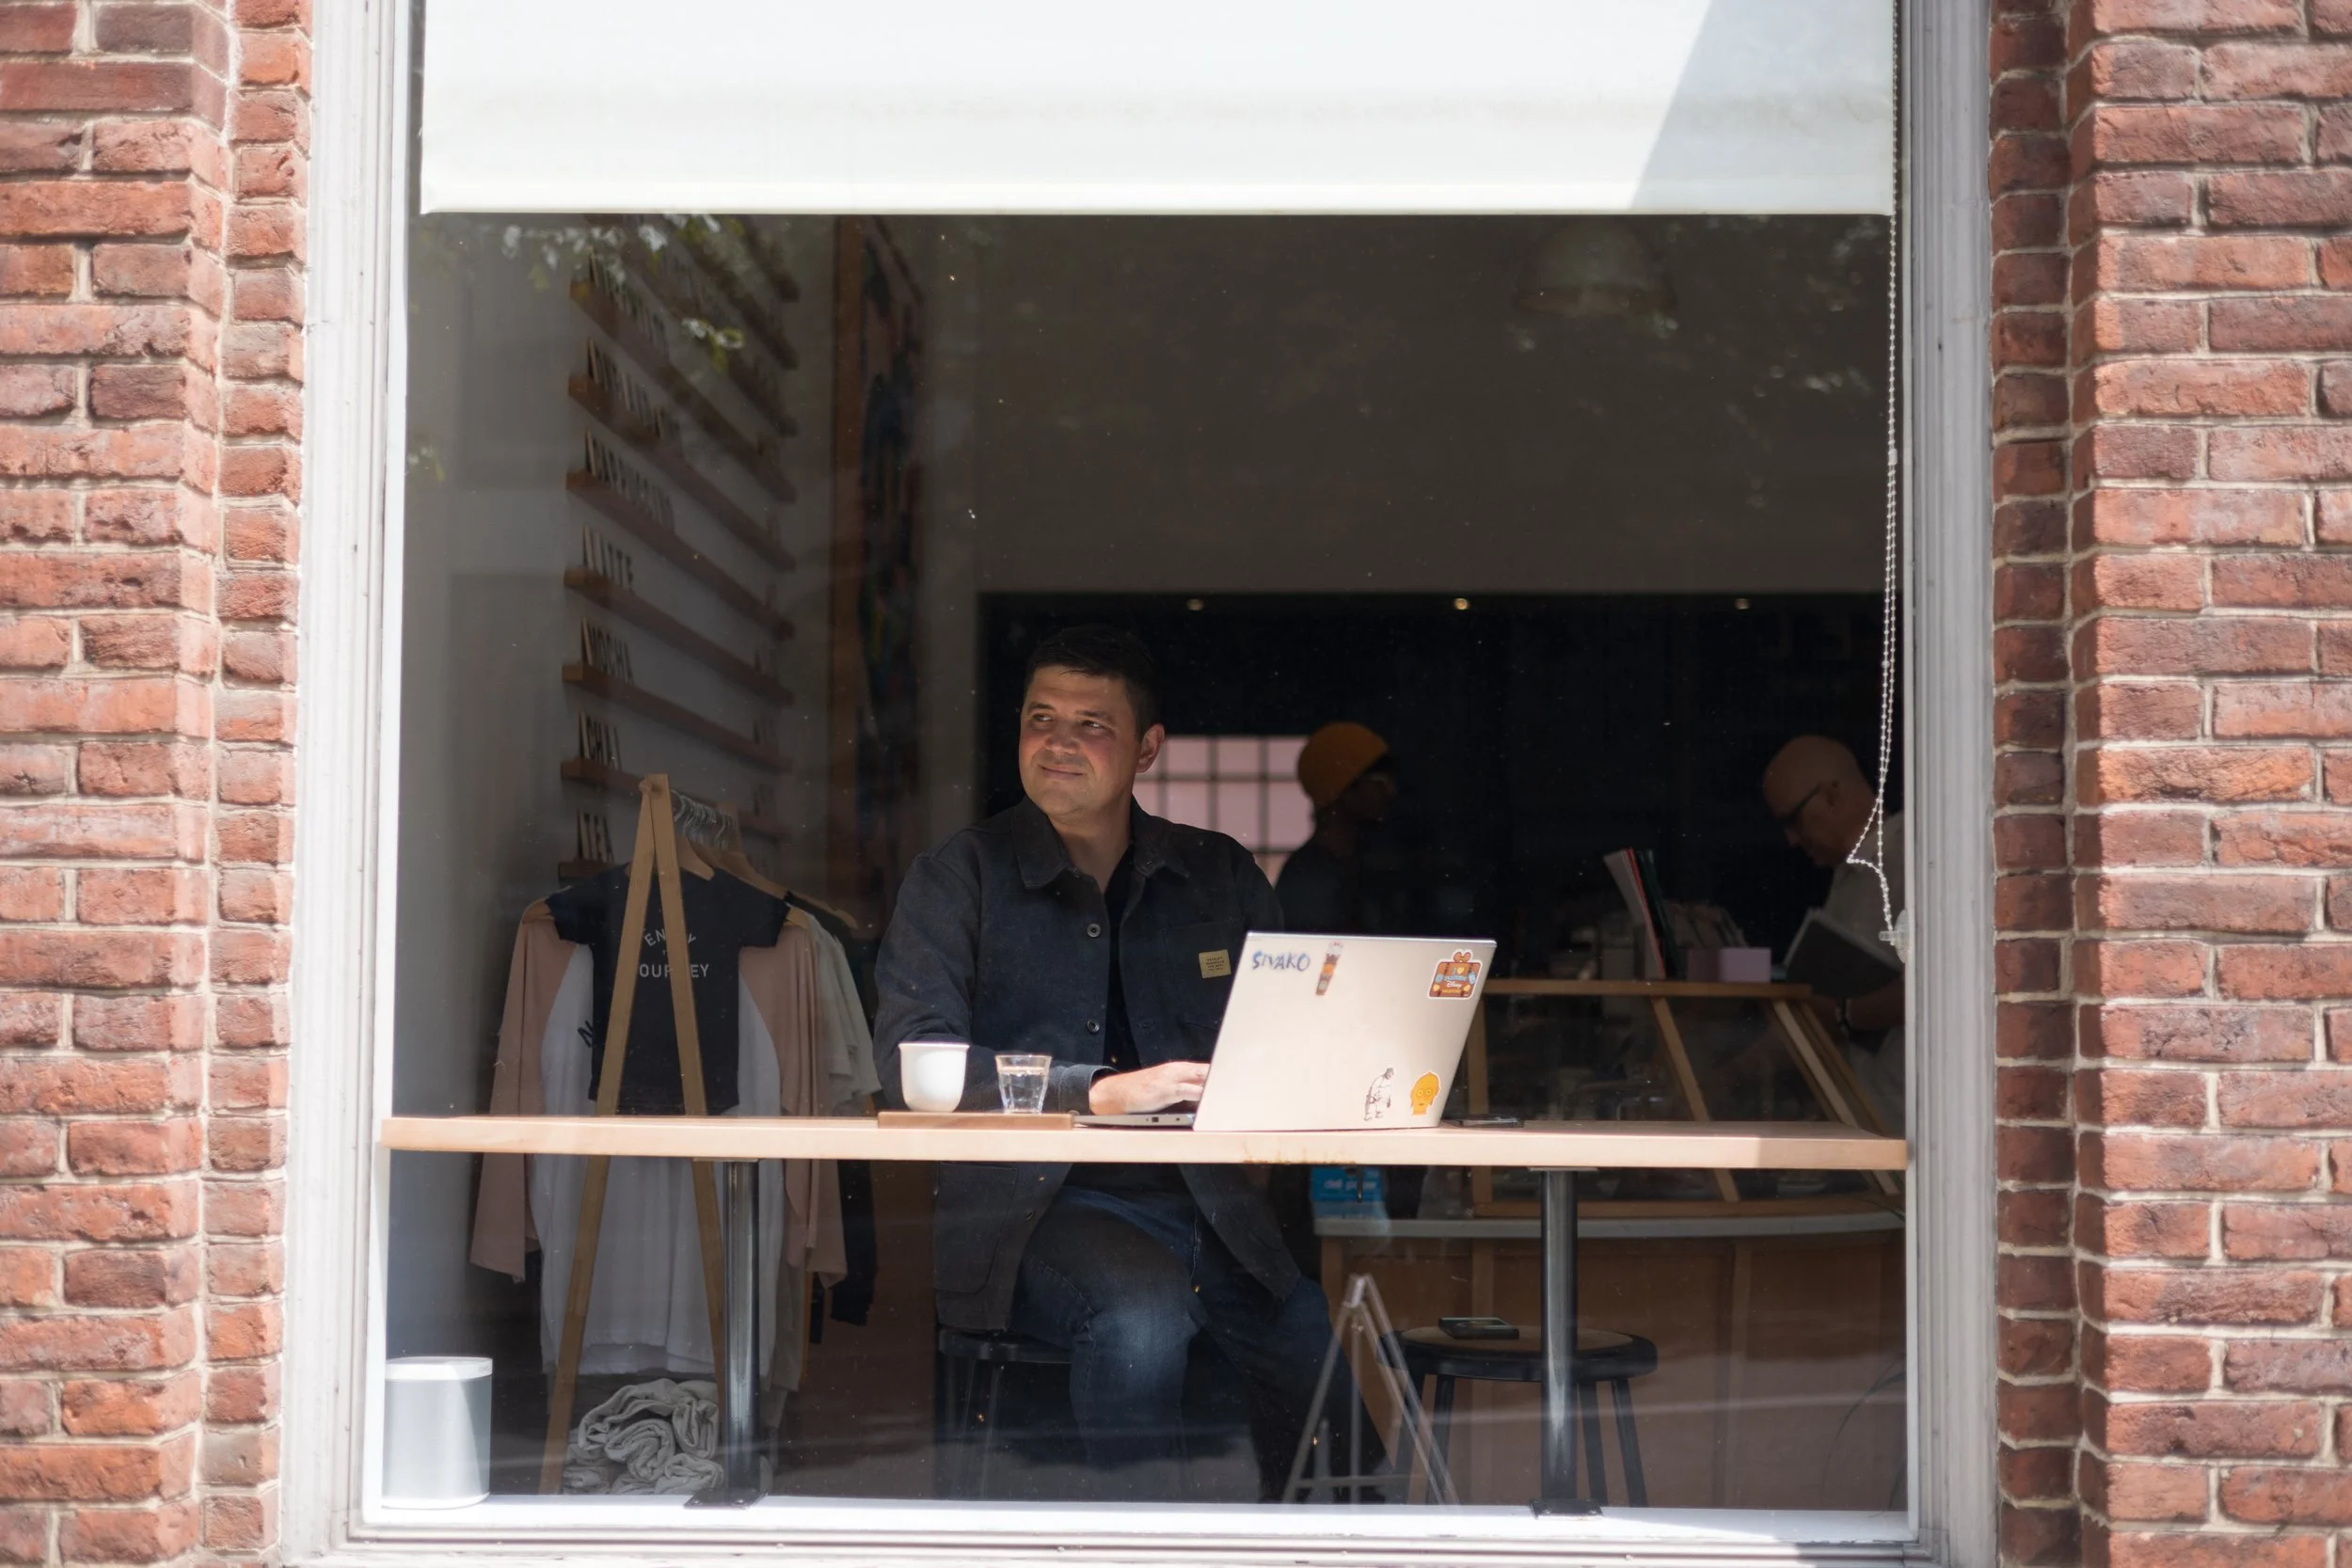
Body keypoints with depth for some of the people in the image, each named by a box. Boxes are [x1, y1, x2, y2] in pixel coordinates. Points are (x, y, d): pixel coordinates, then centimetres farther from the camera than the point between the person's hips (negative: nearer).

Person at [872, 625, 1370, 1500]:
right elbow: (911, 1058, -8)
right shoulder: (961, 877, 5)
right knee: (1143, 1306, -35)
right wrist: (1099, 1091, -19)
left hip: (1210, 1204, 3)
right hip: (1034, 1209, -3)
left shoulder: (1222, 876, 16)